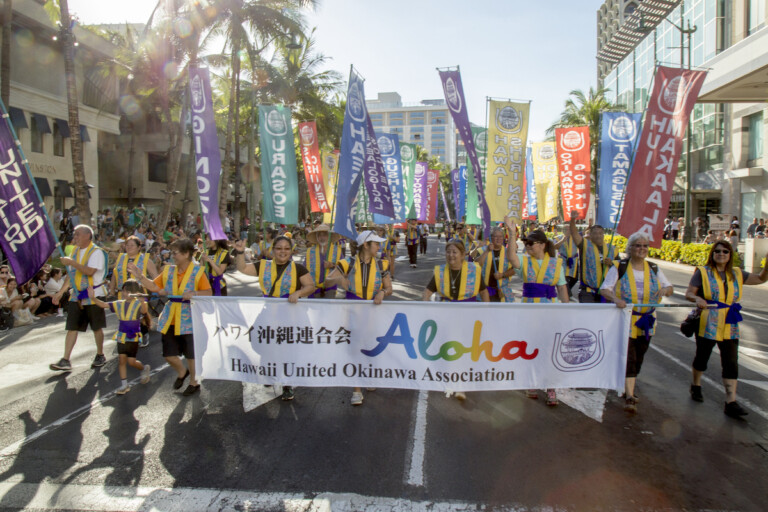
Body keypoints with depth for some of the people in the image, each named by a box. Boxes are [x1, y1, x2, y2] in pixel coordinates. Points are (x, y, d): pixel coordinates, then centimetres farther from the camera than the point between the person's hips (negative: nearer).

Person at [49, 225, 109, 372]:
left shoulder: (96, 252, -11)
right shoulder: (75, 251, 13)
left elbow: (90, 271, -25)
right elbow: (72, 275, 18)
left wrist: (71, 262, -26)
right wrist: (60, 292, 14)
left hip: (93, 295, -6)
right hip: (76, 295, 6)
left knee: (97, 327, 6)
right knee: (72, 327, 1)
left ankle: (100, 356, 22)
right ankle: (65, 361, 3)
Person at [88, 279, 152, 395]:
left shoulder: (138, 304, -12)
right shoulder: (119, 304, 6)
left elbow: (144, 311, -33)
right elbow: (104, 305, 5)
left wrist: (142, 300, -53)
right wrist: (93, 297, -10)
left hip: (133, 337, -5)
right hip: (121, 337, 5)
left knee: (131, 361, -1)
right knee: (121, 360, 4)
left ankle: (144, 368, 30)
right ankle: (124, 385, 12)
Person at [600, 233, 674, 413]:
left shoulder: (654, 269, 7)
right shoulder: (619, 268, -6)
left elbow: (670, 288, 9)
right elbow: (604, 289, -11)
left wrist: (665, 290, -16)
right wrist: (615, 298, -32)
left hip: (646, 321, 5)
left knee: (638, 357, 15)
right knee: (628, 357, -11)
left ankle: (628, 388, 36)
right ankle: (629, 397, -8)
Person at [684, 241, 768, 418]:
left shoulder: (736, 274, 11)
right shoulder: (702, 272, -1)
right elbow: (689, 293, -5)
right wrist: (697, 299, -27)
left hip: (730, 326, 3)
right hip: (707, 325, -3)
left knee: (731, 362, -3)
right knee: (702, 357, 10)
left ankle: (731, 403, -2)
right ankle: (696, 386, 34)